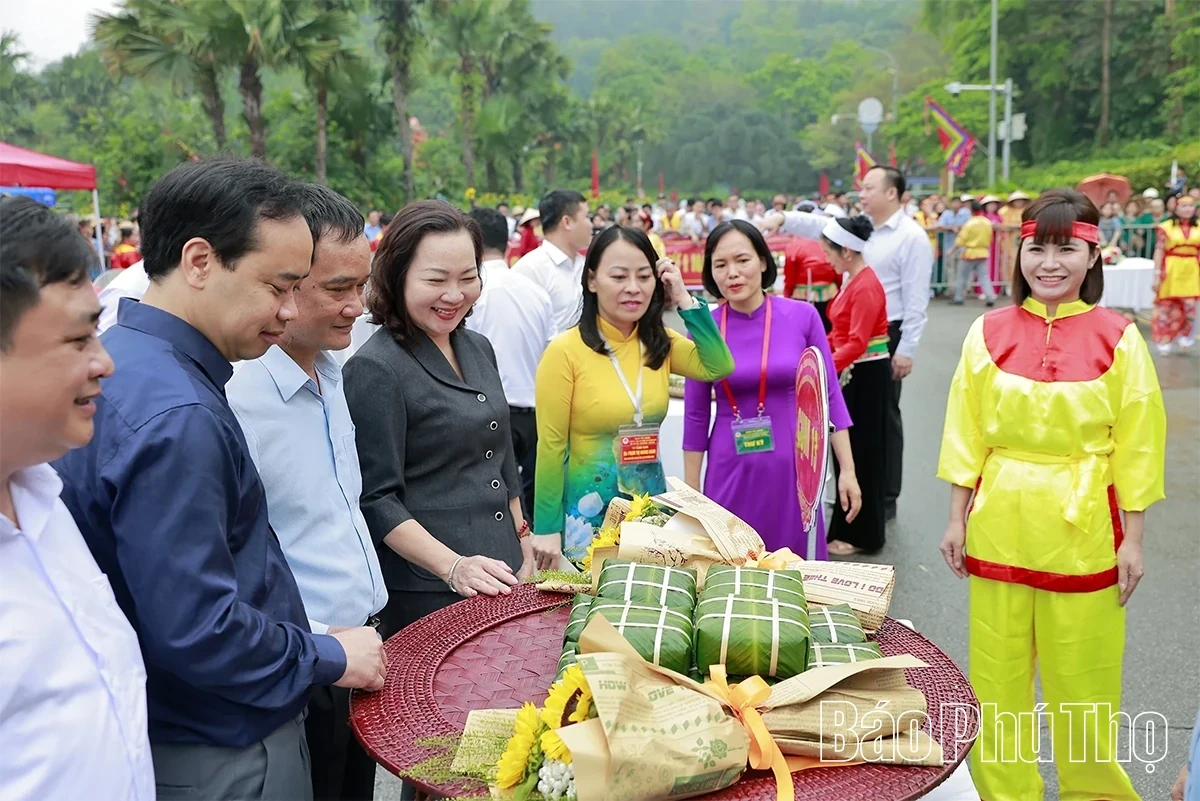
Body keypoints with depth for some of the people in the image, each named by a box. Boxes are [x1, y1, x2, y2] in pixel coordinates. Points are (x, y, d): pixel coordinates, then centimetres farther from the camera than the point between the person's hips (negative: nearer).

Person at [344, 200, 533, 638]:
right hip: (429, 594, -7)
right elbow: (376, 499, -16)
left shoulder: (478, 348, 7)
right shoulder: (375, 369, -15)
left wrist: (524, 551, 14)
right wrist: (453, 567, -24)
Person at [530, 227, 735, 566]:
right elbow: (551, 446, -11)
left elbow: (718, 367, -10)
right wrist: (547, 528, -11)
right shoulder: (566, 351, -13)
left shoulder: (659, 343, 4)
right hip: (588, 512, -5)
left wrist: (684, 299, -9)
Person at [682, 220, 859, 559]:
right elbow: (696, 415, 2)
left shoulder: (803, 316, -5)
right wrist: (691, 490, 4)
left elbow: (829, 396, 1)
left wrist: (847, 470, -1)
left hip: (793, 468, 0)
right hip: (731, 473, 0)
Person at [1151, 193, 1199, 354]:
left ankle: (1185, 335, 22)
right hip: (1171, 270, -2)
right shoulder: (1166, 227, -5)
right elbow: (1159, 251, -5)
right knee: (1166, 306, 5)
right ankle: (1164, 341, 16)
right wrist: (1157, 275, -8)